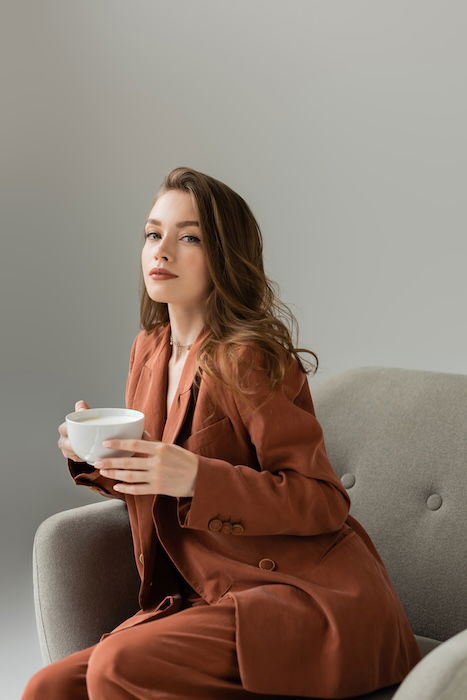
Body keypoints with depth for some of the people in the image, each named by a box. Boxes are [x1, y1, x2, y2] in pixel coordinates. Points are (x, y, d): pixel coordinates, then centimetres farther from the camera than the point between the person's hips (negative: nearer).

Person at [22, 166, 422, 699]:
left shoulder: (247, 359, -15)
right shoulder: (149, 349, 10)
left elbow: (323, 502, -15)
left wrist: (196, 478, -26)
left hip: (308, 597, -7)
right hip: (214, 595, 7)